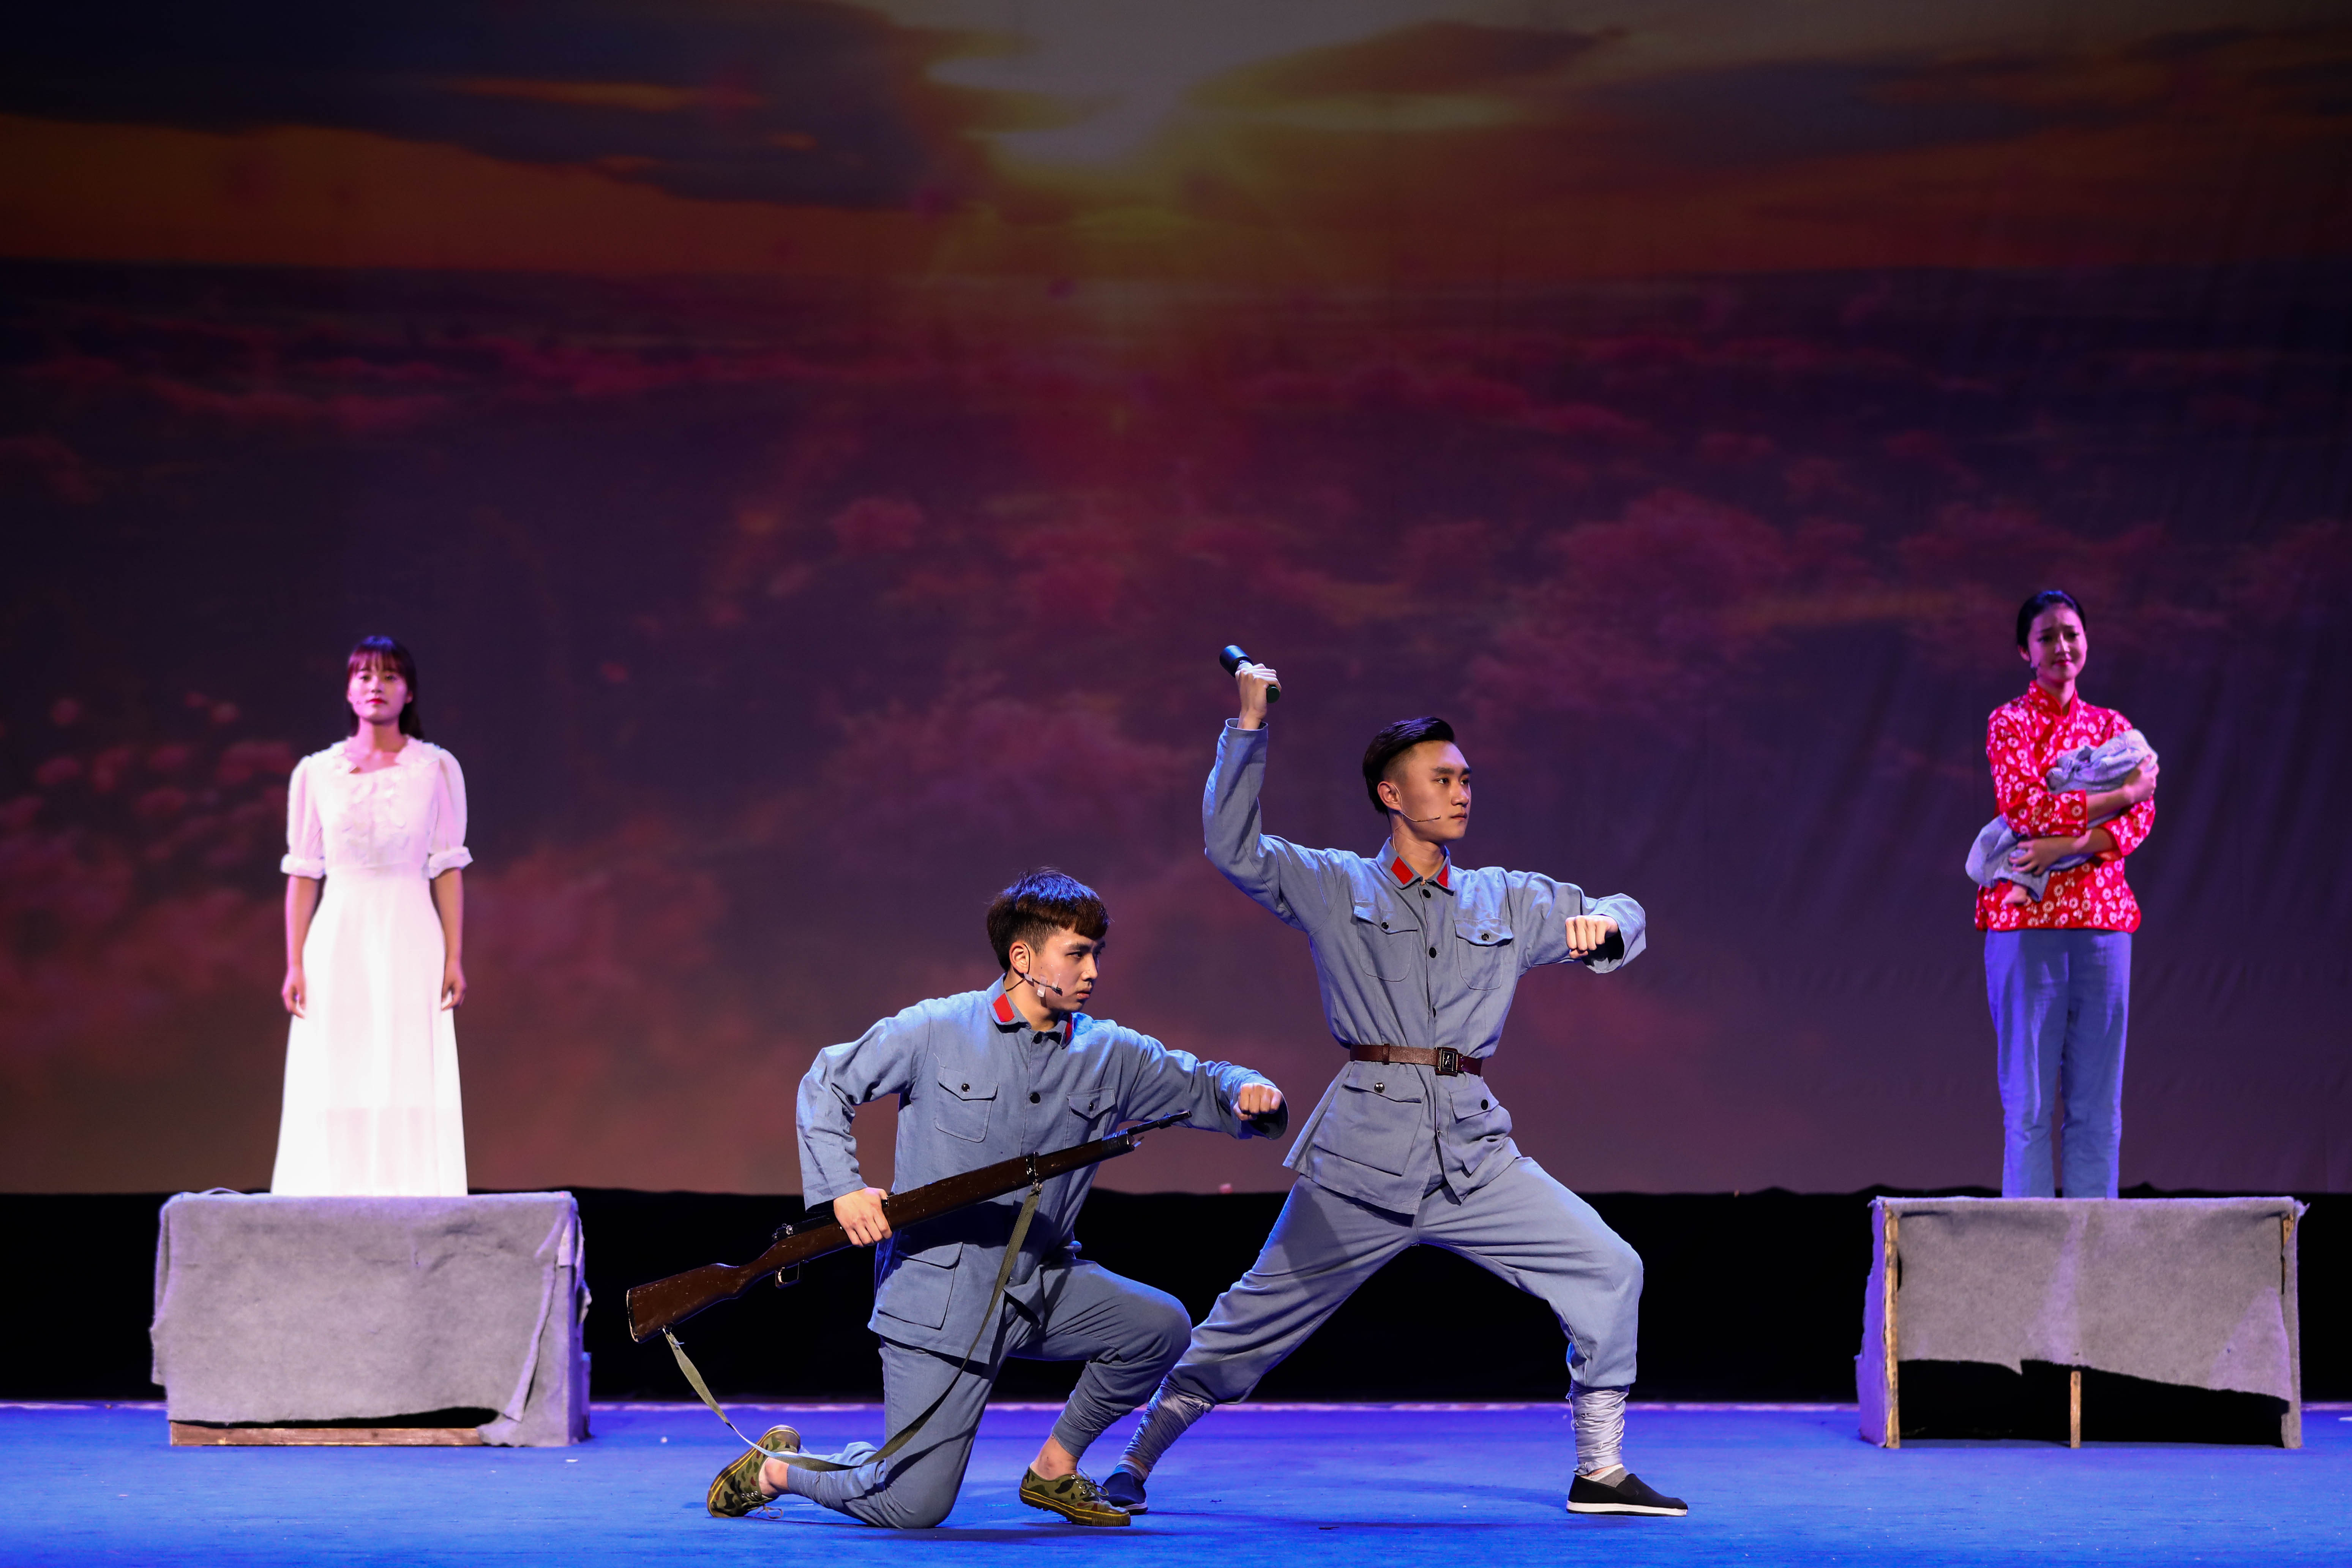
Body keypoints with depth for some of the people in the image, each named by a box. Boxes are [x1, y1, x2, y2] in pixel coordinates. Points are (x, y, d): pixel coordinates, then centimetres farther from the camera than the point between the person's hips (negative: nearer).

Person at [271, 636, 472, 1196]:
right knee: (336, 1094, -1)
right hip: (338, 942, 1)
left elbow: (448, 869, 3)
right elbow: (303, 874, 7)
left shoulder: (437, 768, 4)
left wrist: (454, 958, -3)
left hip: (411, 942, -1)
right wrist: (295, 965, 1)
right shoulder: (315, 773, 6)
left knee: (412, 1092, -3)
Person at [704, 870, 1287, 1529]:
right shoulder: (937, 1031, -7)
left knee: (1159, 1326, -16)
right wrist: (844, 1188, -12)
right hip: (938, 1294, -5)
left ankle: (1054, 1469, 7)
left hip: (1042, 1283, 5)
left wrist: (1246, 1092, -13)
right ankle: (776, 1467, 23)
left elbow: (1197, 1087, 11)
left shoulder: (1110, 1055, 3)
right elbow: (827, 1084, 0)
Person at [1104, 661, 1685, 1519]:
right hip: (1363, 1151, -3)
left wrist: (1602, 926, -3)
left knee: (1608, 1269, -7)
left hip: (1475, 1154, 3)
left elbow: (1619, 915, 22)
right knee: (1261, 1315, 1)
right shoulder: (1334, 887, 7)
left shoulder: (1509, 901, 15)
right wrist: (1249, 726, -7)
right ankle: (1136, 1460, 16)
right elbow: (1232, 846, -3)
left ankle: (1599, 1471, 3)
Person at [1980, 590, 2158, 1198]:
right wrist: (2121, 795, -6)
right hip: (2028, 916, -4)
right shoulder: (2009, 722, 4)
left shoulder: (2113, 727, 16)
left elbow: (2140, 820, 2)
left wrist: (2065, 846, -14)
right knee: (2029, 1097, -4)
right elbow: (2025, 808, -12)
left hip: (2102, 918, 4)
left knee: (2098, 1098, 2)